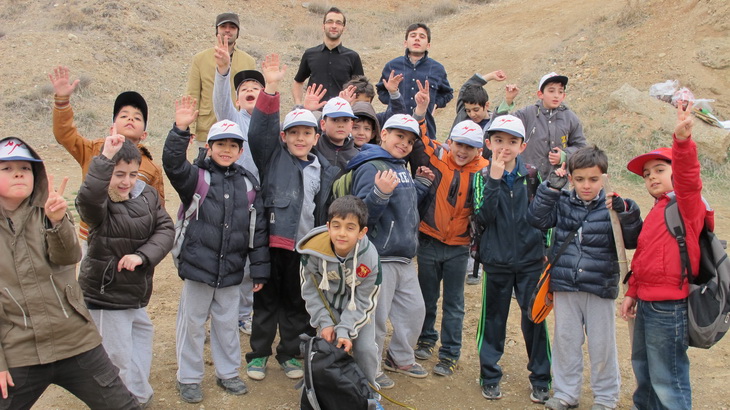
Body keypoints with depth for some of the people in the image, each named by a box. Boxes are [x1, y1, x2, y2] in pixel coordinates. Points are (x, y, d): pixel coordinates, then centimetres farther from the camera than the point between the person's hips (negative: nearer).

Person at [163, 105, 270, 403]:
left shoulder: (248, 184, 5)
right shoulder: (197, 176, -3)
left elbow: (258, 231, 6)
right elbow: (173, 164, -25)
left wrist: (259, 270, 5)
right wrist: (180, 129, -36)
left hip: (231, 270, 3)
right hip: (198, 266, -3)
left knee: (227, 324, 16)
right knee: (192, 323, 9)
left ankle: (228, 373, 33)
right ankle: (188, 378, 25)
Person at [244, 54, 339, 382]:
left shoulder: (326, 170, 8)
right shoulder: (273, 158, 1)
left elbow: (328, 211, 11)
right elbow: (260, 129, -14)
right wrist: (271, 89, -24)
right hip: (272, 242, -3)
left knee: (297, 303, 14)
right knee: (267, 300, 9)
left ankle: (290, 353, 30)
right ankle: (258, 354, 24)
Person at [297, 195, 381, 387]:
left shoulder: (369, 257, -30)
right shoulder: (314, 250, -29)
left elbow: (363, 301, -18)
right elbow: (310, 290, -12)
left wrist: (345, 330, -26)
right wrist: (324, 323, -16)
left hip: (357, 307, 0)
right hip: (327, 305, 0)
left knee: (365, 349, -5)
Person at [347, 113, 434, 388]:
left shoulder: (401, 168, 12)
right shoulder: (371, 167, -15)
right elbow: (363, 214, -24)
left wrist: (421, 184, 13)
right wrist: (380, 193, -39)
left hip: (404, 257, 9)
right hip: (380, 257, -9)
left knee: (414, 309, 18)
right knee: (376, 316, 2)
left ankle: (400, 358, 37)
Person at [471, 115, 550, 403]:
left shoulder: (532, 176, 1)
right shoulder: (482, 177, -2)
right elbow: (483, 217, -16)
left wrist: (546, 247, 3)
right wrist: (494, 180, -22)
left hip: (530, 260, 1)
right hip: (496, 261, 0)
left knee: (534, 320, 5)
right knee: (493, 319, 8)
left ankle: (540, 380, 20)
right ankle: (490, 377, 23)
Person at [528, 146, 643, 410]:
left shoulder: (612, 207, -5)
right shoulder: (562, 203, 2)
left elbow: (632, 241, -9)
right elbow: (537, 219, -9)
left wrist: (626, 212, -24)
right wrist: (551, 187, -14)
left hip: (600, 288, -2)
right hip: (564, 288, 2)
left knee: (602, 346, 9)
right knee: (565, 341, 13)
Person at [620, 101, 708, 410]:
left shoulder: (687, 203, -9)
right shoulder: (657, 211, 15)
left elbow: (688, 176, -31)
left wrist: (683, 141, -47)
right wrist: (632, 292, 18)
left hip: (669, 305, -9)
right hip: (647, 302, 9)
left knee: (667, 378, -4)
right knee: (642, 367, 25)